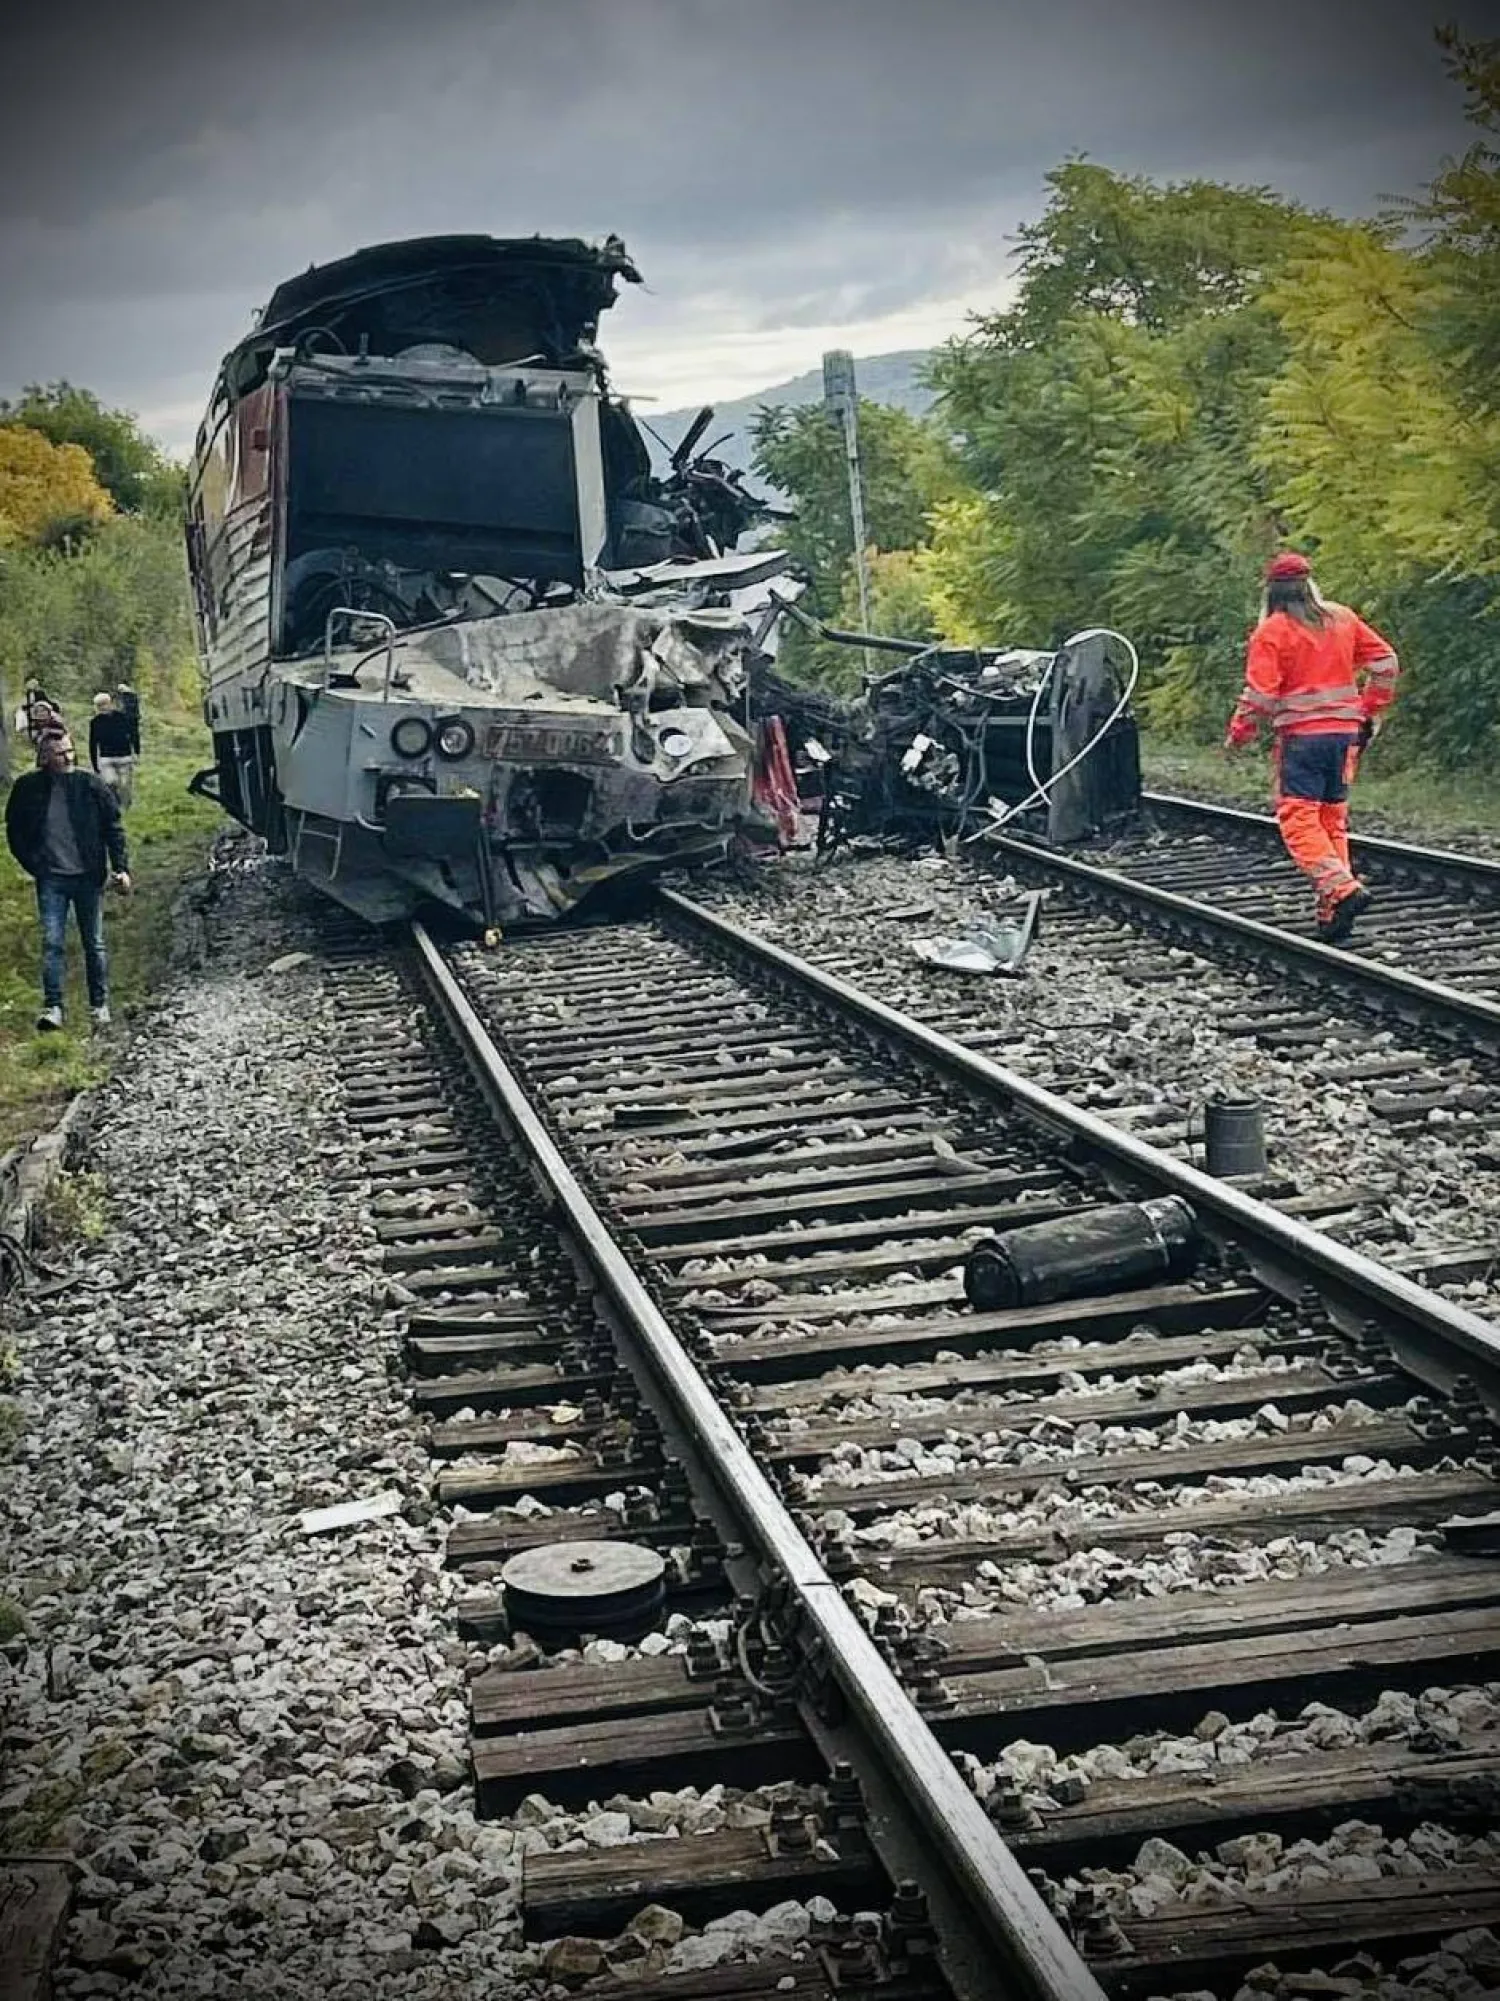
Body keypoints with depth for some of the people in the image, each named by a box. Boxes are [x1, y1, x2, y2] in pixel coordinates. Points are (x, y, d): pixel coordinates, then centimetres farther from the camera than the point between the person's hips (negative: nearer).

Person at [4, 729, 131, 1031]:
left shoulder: (91, 786, -3)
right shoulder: (27, 788, -2)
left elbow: (114, 828, 2)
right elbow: (15, 831, 9)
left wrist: (121, 868, -5)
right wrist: (33, 865, 2)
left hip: (88, 877, 0)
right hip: (51, 880, 0)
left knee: (94, 944, 9)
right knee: (52, 943, -6)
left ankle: (100, 1005, 19)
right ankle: (52, 1006, -3)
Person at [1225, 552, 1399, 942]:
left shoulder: (1271, 631, -6)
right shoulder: (1343, 619, 9)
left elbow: (1260, 693, -11)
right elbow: (1385, 662, 9)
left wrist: (1238, 734, 3)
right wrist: (1370, 713, 18)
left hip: (1301, 735, -6)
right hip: (1345, 731, 6)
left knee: (1298, 818, -5)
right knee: (1333, 818, 11)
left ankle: (1340, 888, -23)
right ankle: (1333, 911, 9)